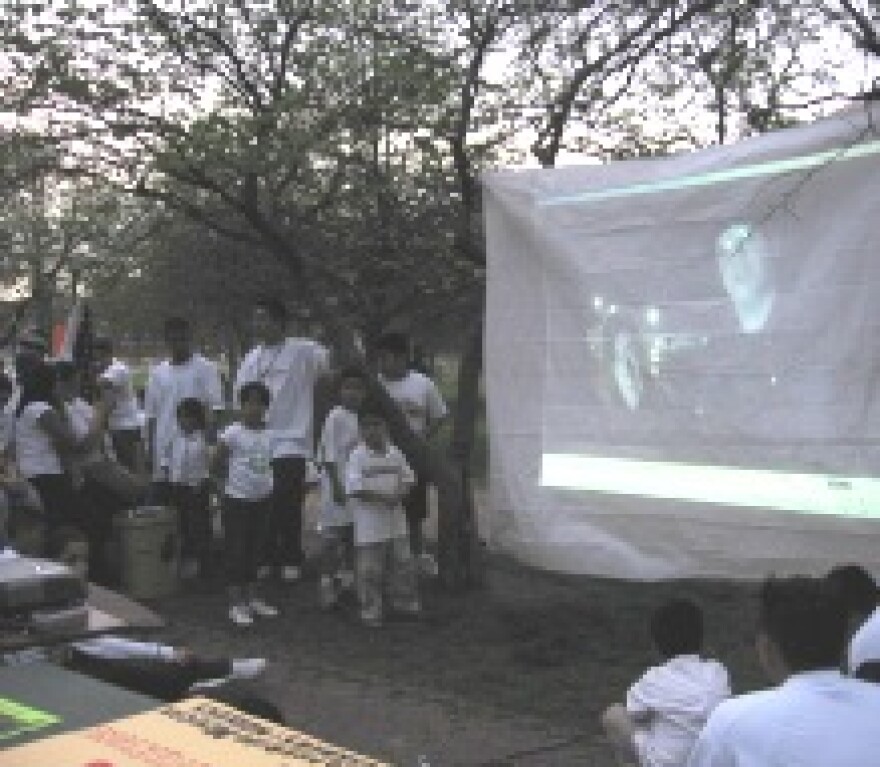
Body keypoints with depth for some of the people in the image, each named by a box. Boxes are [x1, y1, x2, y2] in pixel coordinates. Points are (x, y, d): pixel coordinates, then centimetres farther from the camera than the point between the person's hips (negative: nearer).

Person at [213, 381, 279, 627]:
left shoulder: (270, 435, 2)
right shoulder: (233, 433, -13)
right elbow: (217, 463, -7)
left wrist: (264, 482, 5)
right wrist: (235, 479, -1)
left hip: (262, 499, 5)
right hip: (237, 498, -5)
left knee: (254, 548, 14)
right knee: (236, 549, 1)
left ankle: (252, 597, 26)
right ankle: (236, 602, 8)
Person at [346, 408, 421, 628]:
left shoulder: (394, 453, 6)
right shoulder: (357, 456, -11)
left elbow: (407, 478, 11)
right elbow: (354, 488, -19)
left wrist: (400, 494, -10)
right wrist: (381, 497, -23)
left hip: (395, 521, 5)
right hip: (369, 524, -5)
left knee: (403, 563, 14)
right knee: (370, 570, 2)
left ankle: (404, 601, 30)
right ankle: (370, 610, 13)